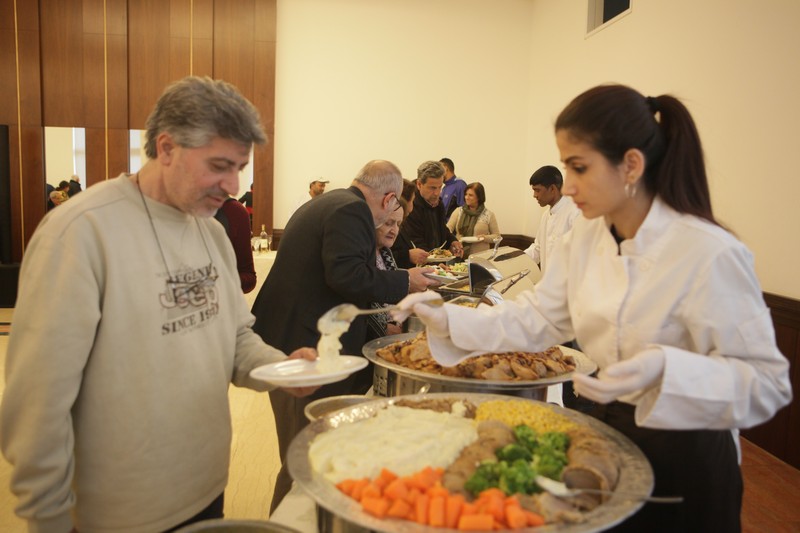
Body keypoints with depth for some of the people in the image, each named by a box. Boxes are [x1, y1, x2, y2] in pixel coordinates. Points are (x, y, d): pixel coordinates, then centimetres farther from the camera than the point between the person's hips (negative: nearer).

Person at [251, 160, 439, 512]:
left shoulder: (322, 204, 19)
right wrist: (404, 282, -14)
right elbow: (346, 274, -26)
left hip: (285, 344, 11)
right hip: (309, 351, -11)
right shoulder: (352, 210, -13)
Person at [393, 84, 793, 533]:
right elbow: (539, 319, 2)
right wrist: (450, 320, -9)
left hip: (681, 462, -6)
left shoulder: (711, 254, -24)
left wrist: (665, 371, -38)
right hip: (604, 433, 6)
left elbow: (768, 383, -21)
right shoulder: (585, 239, -3)